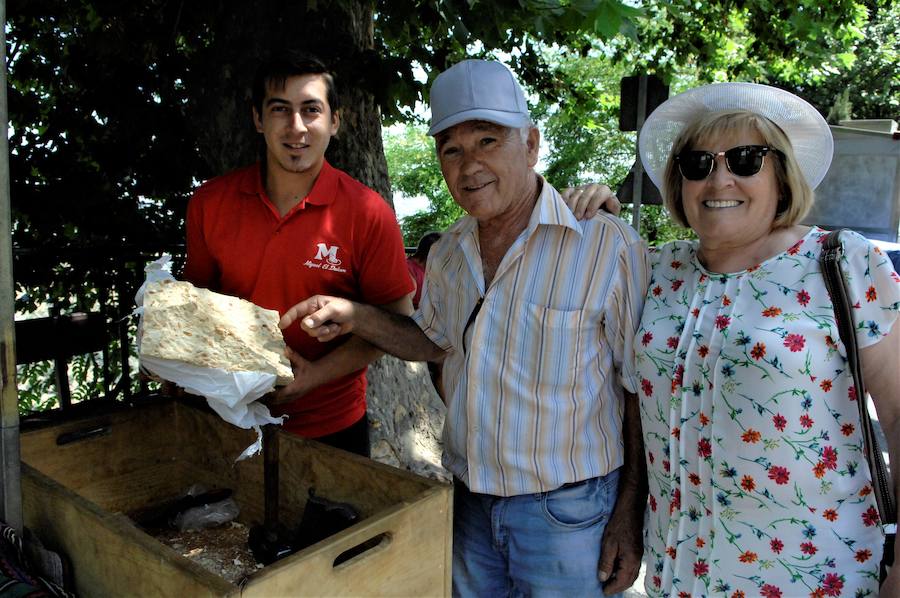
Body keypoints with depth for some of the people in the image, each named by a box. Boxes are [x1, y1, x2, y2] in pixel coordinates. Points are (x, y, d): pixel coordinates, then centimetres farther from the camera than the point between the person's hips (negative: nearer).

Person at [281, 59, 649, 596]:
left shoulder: (608, 246, -17)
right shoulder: (449, 253, 2)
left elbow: (642, 389, -12)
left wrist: (630, 517, -11)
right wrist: (358, 318, 1)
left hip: (568, 512, -5)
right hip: (468, 504, 6)